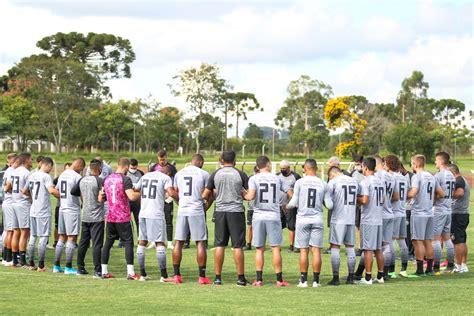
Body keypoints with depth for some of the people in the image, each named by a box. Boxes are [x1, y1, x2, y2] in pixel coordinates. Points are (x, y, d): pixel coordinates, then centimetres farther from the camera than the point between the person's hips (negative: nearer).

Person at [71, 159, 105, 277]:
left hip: (85, 217, 6)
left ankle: (80, 268, 19)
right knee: (97, 244, -6)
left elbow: (73, 191, 14)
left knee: (83, 243, 14)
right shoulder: (100, 181, -15)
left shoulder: (82, 180, 5)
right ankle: (97, 270, -8)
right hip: (97, 218, -6)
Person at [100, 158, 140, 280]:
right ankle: (130, 272, -4)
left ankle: (104, 271, 12)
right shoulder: (125, 179, -11)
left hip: (110, 217, 6)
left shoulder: (107, 179, 8)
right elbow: (132, 196, -22)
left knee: (108, 243, 12)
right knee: (128, 242, 0)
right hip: (123, 218, -6)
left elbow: (100, 199, 13)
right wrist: (141, 193, -5)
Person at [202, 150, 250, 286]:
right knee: (238, 246, 1)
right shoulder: (240, 174, -3)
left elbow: (205, 195, 4)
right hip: (236, 211, -2)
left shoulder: (215, 174, 2)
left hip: (220, 211, 2)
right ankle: (241, 278, 3)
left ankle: (218, 277, 7)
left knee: (220, 245, 7)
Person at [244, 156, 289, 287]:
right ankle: (279, 279, 4)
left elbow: (251, 196, -16)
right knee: (275, 248, 4)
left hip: (258, 216, 0)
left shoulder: (254, 179, -2)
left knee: (259, 249, 6)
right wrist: (291, 205, 32)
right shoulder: (277, 178, 5)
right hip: (273, 217, 0)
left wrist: (244, 195, 7)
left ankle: (259, 279, 5)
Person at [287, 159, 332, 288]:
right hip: (317, 219, 1)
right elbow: (329, 205, 1)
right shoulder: (323, 184, 1)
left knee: (303, 250, 3)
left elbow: (294, 203, -6)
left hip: (303, 219, -1)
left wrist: (287, 205, 16)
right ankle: (316, 280, 5)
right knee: (316, 250, 4)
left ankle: (303, 280, 3)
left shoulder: (299, 182, -5)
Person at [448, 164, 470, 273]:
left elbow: (460, 193, -28)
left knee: (458, 241, -7)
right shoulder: (464, 180, 19)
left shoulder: (458, 180, -12)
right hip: (465, 213, 10)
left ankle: (459, 266, -5)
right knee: (462, 241, 14)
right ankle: (464, 265, 18)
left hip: (458, 214, -10)